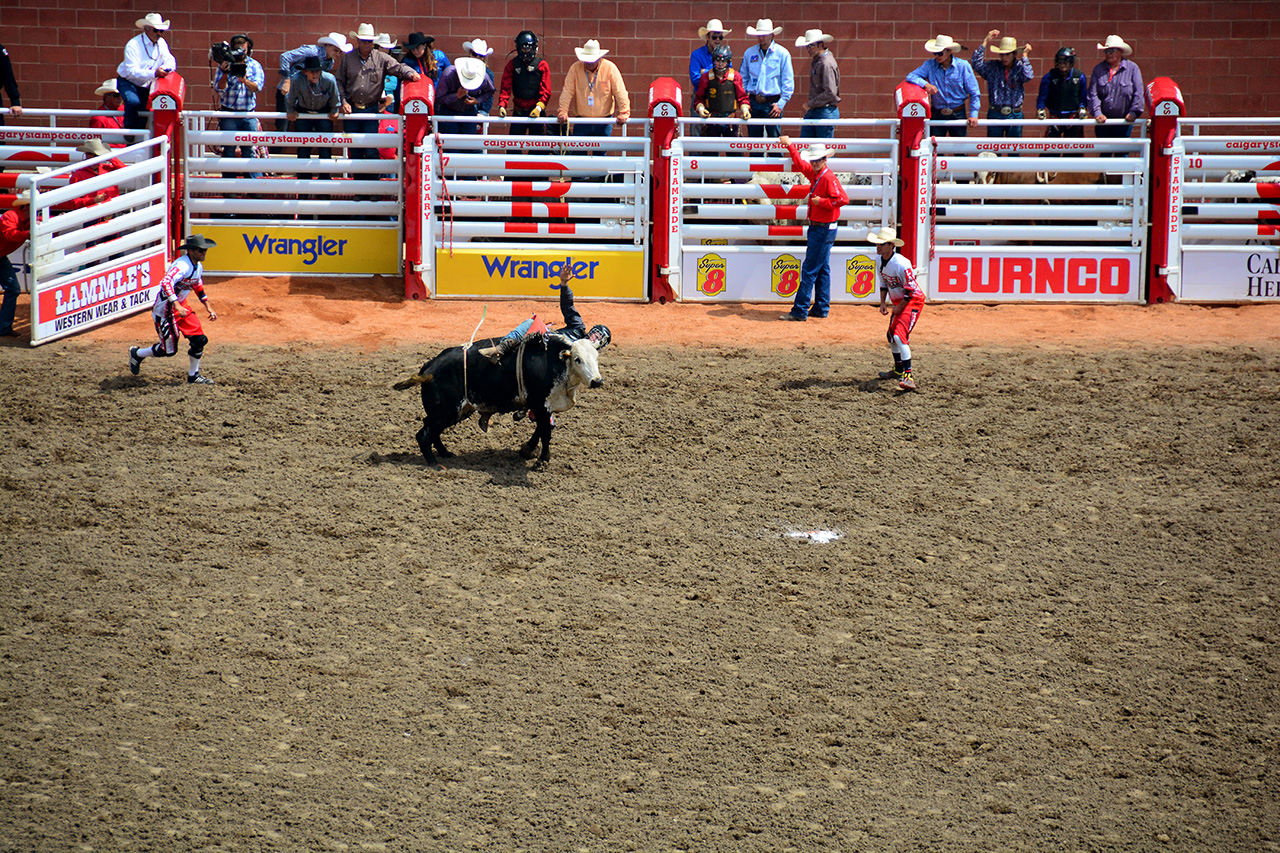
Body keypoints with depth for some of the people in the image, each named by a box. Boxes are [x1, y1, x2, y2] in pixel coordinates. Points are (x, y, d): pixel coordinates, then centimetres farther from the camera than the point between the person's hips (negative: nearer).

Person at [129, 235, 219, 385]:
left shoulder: (198, 267, 5)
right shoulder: (182, 265, -26)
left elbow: (199, 288, 24)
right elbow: (166, 283, -40)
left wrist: (208, 308, 20)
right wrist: (177, 305, -48)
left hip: (181, 306, 9)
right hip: (165, 309, -9)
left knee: (200, 339, 2)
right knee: (169, 350, -1)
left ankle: (193, 376, 19)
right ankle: (137, 354, 25)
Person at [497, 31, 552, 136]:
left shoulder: (542, 65, 1)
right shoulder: (512, 64, 6)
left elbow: (546, 91, -4)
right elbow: (505, 87, 1)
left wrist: (539, 107, -19)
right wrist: (502, 105, -15)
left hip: (536, 112, -1)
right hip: (518, 111, 1)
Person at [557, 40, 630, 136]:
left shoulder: (610, 68, -5)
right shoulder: (575, 68, -1)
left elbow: (620, 92, -5)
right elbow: (567, 92, -2)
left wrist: (623, 113, -12)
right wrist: (562, 112, -9)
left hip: (604, 123, -1)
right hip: (582, 122, 1)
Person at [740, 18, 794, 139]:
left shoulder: (782, 53, -1)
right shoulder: (749, 53, 9)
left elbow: (788, 81, -1)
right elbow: (743, 78, 16)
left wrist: (781, 104, -7)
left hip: (772, 103, -3)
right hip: (753, 103, 3)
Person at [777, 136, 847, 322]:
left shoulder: (828, 178, -18)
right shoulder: (814, 174, 10)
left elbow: (843, 199, -30)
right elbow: (800, 164, 31)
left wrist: (821, 202, -22)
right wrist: (790, 146, 36)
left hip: (824, 229, -10)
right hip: (817, 228, 10)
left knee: (810, 270, -8)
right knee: (822, 269, 14)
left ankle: (800, 311, -7)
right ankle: (821, 309, 20)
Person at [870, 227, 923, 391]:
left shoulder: (901, 264, -28)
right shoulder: (882, 262, 0)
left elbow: (911, 289, -23)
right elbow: (884, 283, 16)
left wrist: (899, 308, -16)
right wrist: (882, 303, 7)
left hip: (913, 301, -10)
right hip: (898, 302, 10)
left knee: (900, 335, -24)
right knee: (891, 335, 20)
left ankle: (908, 376, -29)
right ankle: (898, 370, 41)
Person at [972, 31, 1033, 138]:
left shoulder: (1020, 67, -1)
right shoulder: (992, 66, 3)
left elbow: (1028, 76, -20)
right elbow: (977, 64, -11)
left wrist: (1024, 56, -14)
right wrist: (986, 41, -9)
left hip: (1015, 114, -1)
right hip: (995, 115, 1)